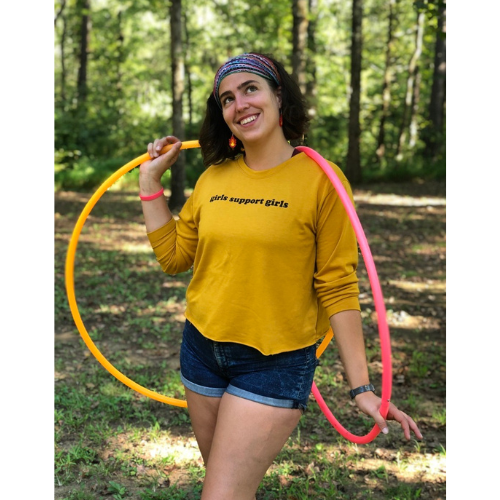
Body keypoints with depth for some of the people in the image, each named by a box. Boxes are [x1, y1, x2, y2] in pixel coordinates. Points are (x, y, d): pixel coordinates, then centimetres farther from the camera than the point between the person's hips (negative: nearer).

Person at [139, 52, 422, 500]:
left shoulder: (320, 179, -13)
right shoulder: (214, 177, 3)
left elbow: (337, 288, -12)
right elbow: (173, 256, 8)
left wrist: (362, 387, -12)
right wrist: (150, 181, 6)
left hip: (275, 364, -5)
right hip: (202, 349, 6)